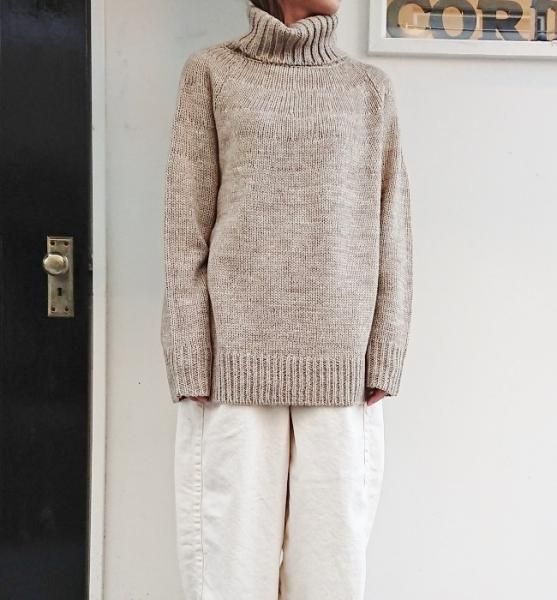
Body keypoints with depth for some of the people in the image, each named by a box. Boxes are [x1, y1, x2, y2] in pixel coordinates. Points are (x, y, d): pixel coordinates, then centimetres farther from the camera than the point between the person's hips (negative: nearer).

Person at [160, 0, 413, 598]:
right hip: (237, 356, -1)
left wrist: (384, 360, 0)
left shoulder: (370, 87, 12)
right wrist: (190, 363, -5)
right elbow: (186, 228, 1)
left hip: (341, 366, 2)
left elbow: (391, 235, 7)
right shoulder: (212, 71, 7)